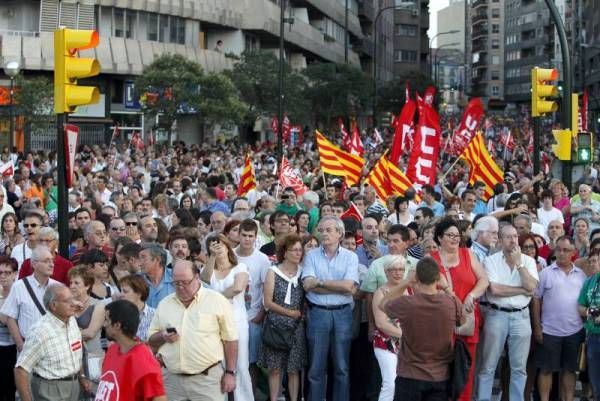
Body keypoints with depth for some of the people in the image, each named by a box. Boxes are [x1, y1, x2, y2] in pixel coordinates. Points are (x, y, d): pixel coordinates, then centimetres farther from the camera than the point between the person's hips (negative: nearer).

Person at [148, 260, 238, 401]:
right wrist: (162, 336, -6)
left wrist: (230, 372, -4)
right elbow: (151, 340, 16)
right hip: (171, 379, 4)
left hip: (207, 378, -4)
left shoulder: (217, 301, -2)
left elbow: (230, 339, 0)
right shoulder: (164, 304, 11)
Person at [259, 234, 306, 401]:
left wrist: (302, 313, -9)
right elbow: (268, 302, -4)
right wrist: (290, 312, -10)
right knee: (275, 368, 2)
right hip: (276, 326, -1)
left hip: (296, 327, 2)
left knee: (294, 368, 4)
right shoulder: (273, 272, -1)